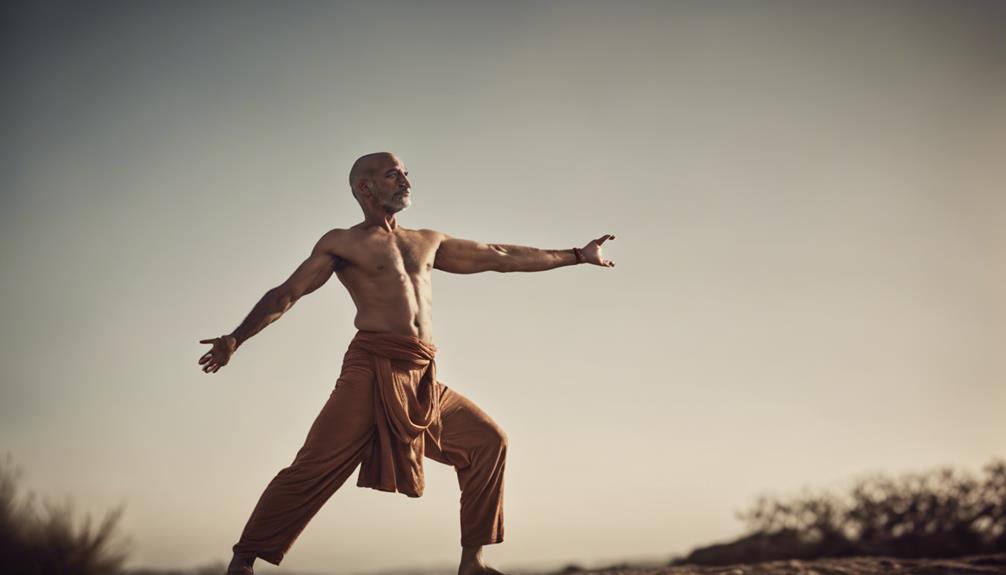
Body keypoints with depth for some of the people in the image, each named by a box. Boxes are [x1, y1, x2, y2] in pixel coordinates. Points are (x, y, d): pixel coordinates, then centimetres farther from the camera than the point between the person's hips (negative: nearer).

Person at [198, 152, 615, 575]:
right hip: (373, 369, -6)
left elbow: (499, 257, 26)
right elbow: (287, 293, 2)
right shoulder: (342, 243, 8)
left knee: (488, 440, 2)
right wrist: (236, 338, -12)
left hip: (423, 379, 6)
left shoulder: (428, 242, 23)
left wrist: (575, 255, 28)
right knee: (318, 466, -16)